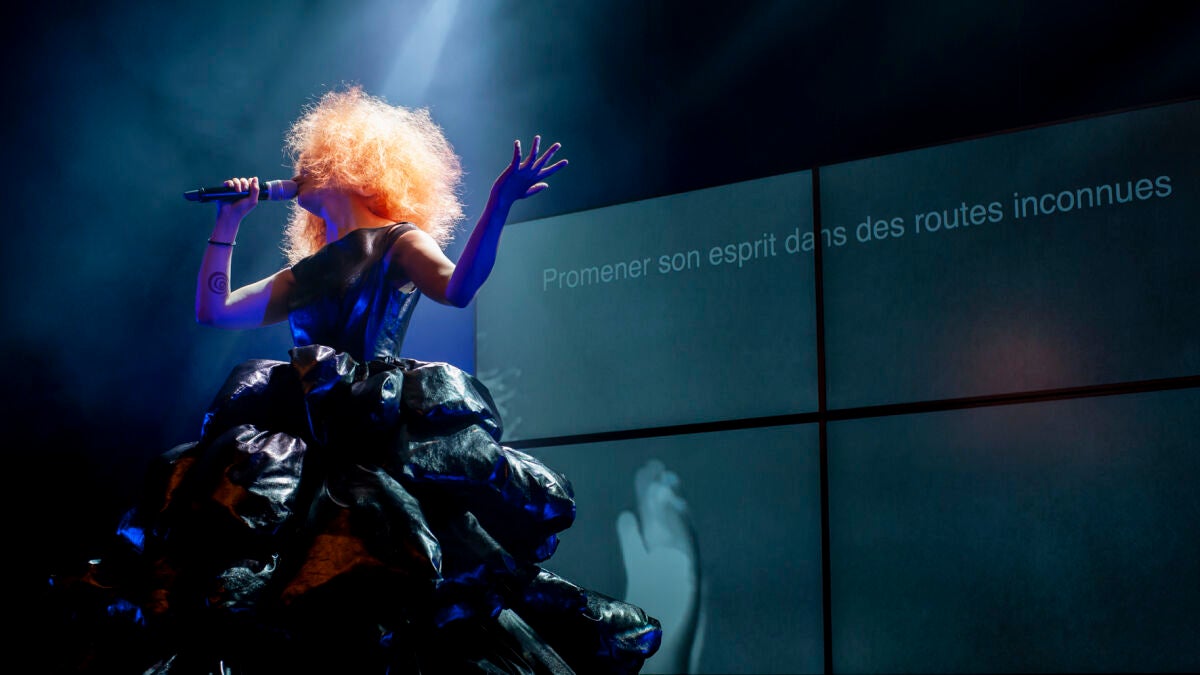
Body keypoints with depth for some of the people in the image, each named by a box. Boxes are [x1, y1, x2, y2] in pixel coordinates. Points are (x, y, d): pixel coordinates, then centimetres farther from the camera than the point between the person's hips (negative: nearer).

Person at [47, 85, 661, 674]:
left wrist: (498, 204, -20)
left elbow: (457, 288, -8)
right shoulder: (307, 273, 29)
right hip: (299, 427, 7)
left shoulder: (397, 240, 11)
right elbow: (212, 310, 30)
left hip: (374, 420, -6)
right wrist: (228, 222, 32)